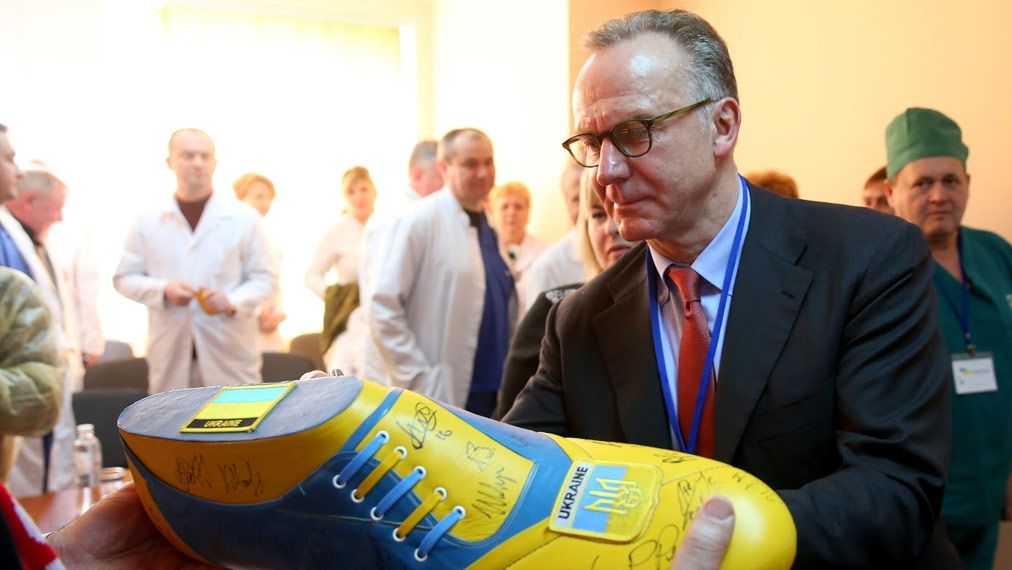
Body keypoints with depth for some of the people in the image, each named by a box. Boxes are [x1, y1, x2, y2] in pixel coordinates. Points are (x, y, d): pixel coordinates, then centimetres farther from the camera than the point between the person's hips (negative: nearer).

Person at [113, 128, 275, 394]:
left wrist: (233, 302, -16)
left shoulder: (243, 218, 3)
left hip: (230, 353, -1)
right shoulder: (147, 222, 7)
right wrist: (163, 290, -10)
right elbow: (124, 278, 10)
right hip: (171, 353, 1)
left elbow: (264, 278, 4)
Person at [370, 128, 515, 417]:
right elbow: (383, 309, -14)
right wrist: (419, 380, -16)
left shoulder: (489, 225, 12)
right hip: (439, 395, -7)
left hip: (493, 396, 7)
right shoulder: (421, 221, -9)